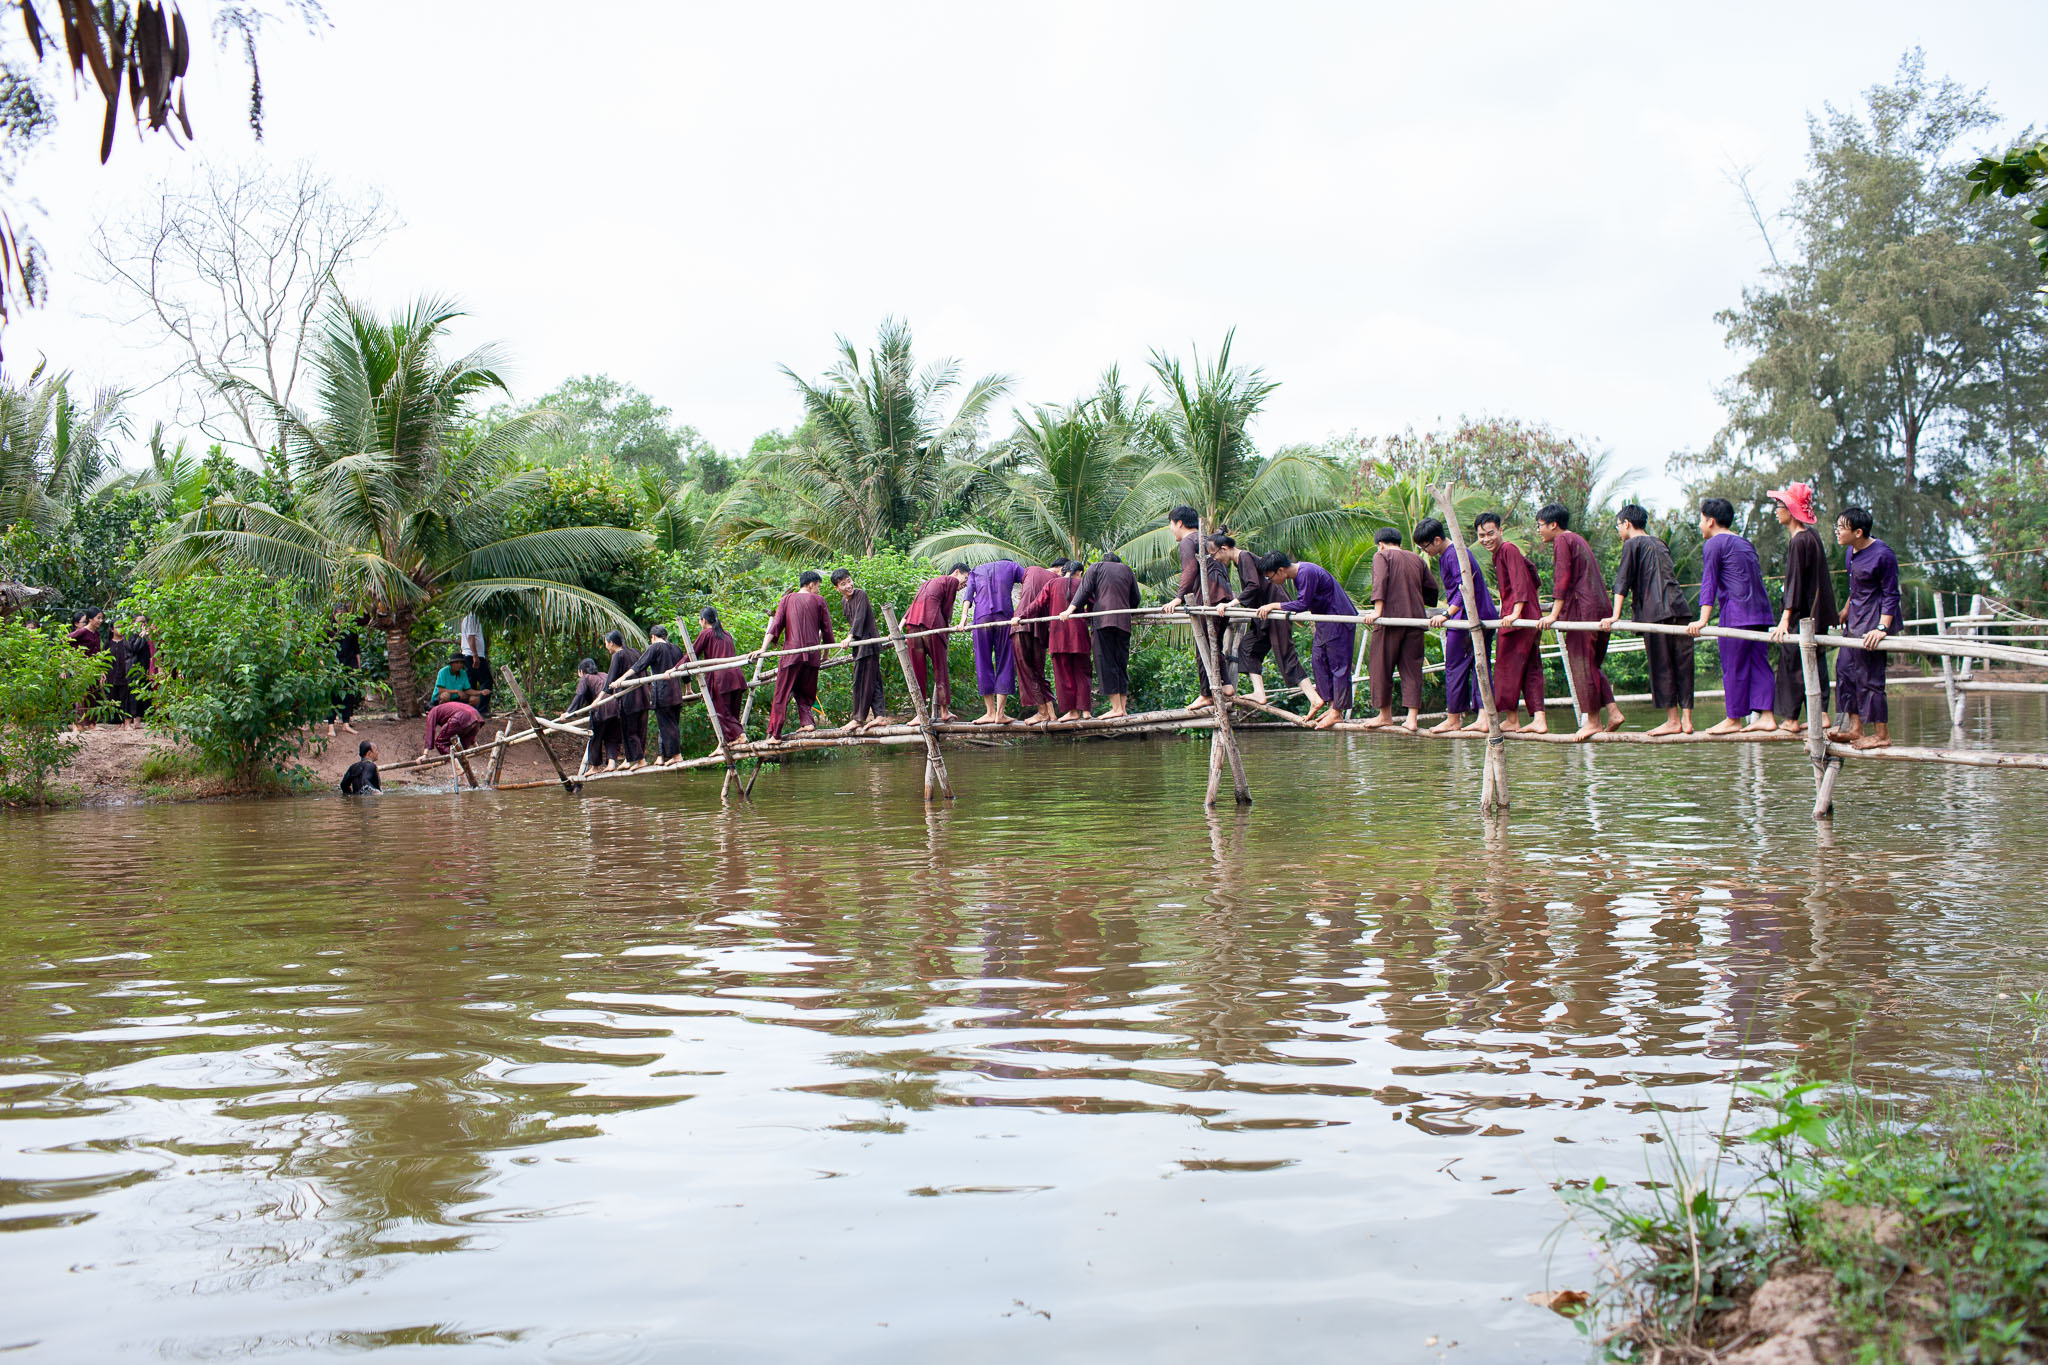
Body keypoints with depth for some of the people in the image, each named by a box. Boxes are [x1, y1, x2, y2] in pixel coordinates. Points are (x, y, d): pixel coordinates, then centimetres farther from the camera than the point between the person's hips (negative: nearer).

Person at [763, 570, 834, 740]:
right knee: (806, 692, 15)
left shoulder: (787, 599, 10)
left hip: (792, 652, 0)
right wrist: (825, 652, 21)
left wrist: (763, 648, -2)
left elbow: (775, 625, 1)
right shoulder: (818, 600, 8)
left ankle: (774, 732, -3)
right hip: (812, 653, 0)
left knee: (782, 693, 1)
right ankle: (807, 721, -3)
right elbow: (827, 629, 8)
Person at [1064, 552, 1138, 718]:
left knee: (1106, 662, -7)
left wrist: (1070, 609, -4)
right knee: (1121, 663, 8)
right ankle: (1123, 707, 4)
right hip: (1123, 622, 4)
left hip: (1102, 620, -4)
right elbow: (1135, 599, 20)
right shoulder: (1127, 569, 22)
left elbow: (1085, 589, 0)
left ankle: (1116, 707, -14)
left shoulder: (1096, 567, 13)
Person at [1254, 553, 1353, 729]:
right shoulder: (1297, 573, 7)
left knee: (1337, 665, -7)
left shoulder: (1307, 573, -23)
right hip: (1325, 621, 10)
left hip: (1339, 620, -10)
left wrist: (1273, 606, -18)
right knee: (1318, 659, 8)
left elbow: (1302, 604, -23)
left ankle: (1337, 712, -5)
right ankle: (1332, 704, 11)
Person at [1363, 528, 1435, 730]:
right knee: (1412, 668, 5)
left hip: (1391, 617, -5)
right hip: (1416, 618, 5)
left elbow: (1380, 581, -12)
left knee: (1381, 666, 6)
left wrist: (1377, 610, -19)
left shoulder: (1381, 556, 4)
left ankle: (1385, 715, 11)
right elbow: (1432, 589, 21)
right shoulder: (1417, 559, 19)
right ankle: (1412, 718, -1)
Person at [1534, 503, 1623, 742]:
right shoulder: (1578, 539, 24)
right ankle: (1613, 711, 2)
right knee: (1592, 664, 12)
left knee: (1582, 663, -5)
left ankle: (1592, 721, -3)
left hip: (1582, 609, -9)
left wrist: (1554, 614, -17)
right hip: (1600, 606, 9)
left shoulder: (1562, 540, -4)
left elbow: (1562, 579, -14)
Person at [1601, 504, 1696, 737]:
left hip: (1656, 611, -7)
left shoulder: (1632, 544, 3)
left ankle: (1673, 720, -4)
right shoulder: (1660, 544, 26)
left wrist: (1615, 615, -9)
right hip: (1681, 608, 7)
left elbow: (1623, 580, -5)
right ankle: (1686, 720, 3)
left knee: (1661, 666, -3)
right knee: (1682, 665, 4)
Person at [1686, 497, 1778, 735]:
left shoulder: (1715, 544, -3)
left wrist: (1703, 619, -17)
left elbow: (1709, 582, -11)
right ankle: (1766, 715, 2)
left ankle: (1733, 719, 2)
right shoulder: (1746, 544, 22)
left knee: (1733, 666, -2)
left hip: (1736, 613, -8)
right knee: (1758, 662, 7)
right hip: (1760, 611, 8)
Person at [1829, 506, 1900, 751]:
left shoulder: (1882, 555, -19)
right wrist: (1847, 609, 31)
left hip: (1874, 620, -9)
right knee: (1845, 668, 9)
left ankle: (1882, 735, 3)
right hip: (1856, 619, 9)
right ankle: (1855, 728, 16)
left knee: (1869, 677, -6)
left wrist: (1882, 627, -25)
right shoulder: (1853, 551, 6)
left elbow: (1891, 595, -17)